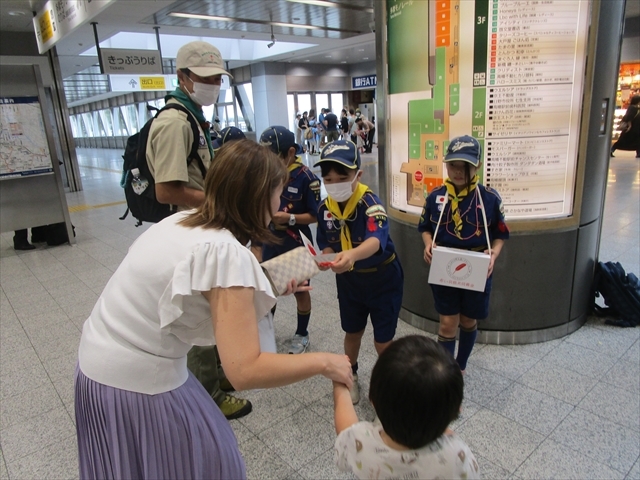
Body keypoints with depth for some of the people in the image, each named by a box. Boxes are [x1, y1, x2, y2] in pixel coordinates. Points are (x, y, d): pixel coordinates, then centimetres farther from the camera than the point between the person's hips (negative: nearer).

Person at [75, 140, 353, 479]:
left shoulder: (182, 221, -1)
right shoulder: (226, 251, -25)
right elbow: (245, 370, -28)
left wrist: (269, 290, 12)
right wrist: (324, 363, -17)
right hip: (137, 384, -8)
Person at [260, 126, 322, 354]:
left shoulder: (306, 178, -19)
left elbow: (316, 215, -14)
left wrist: (290, 218, -25)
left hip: (296, 244, -4)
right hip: (270, 241, 4)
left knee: (300, 290, 13)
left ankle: (301, 335, 33)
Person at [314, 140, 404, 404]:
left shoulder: (370, 202, -27)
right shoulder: (324, 208, -10)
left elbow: (376, 239, -45)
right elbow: (326, 243, 3)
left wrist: (352, 255, -65)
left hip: (382, 277, -4)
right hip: (348, 279, 5)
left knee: (382, 341, 3)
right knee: (352, 332, 21)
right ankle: (351, 376, 47)